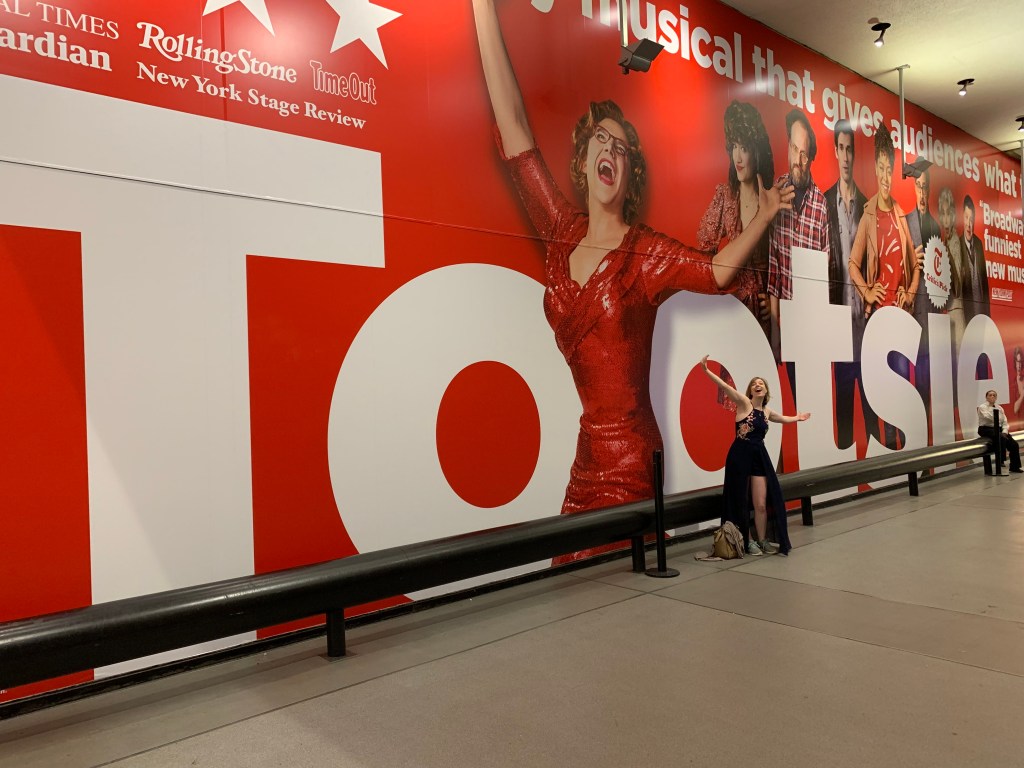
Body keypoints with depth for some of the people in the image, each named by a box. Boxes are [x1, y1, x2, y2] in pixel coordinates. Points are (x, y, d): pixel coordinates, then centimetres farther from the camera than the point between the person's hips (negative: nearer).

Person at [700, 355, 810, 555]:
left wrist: (797, 418, 51)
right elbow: (725, 386, -20)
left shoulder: (767, 411, 13)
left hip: (759, 456, 5)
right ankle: (747, 540, 17)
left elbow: (783, 419, 37)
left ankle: (762, 540, 19)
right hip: (740, 456, -5)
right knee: (741, 502, 3)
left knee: (761, 504, 2)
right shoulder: (744, 402, -6)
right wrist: (706, 370, -31)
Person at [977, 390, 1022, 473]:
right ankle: (1001, 461, -23)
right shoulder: (982, 407, -1)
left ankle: (1014, 466, -4)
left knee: (1014, 444, -13)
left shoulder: (999, 408, 16)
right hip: (987, 429, -6)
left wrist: (1004, 432, -6)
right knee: (1002, 439, -34)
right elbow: (989, 417, -20)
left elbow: (1004, 422, 8)